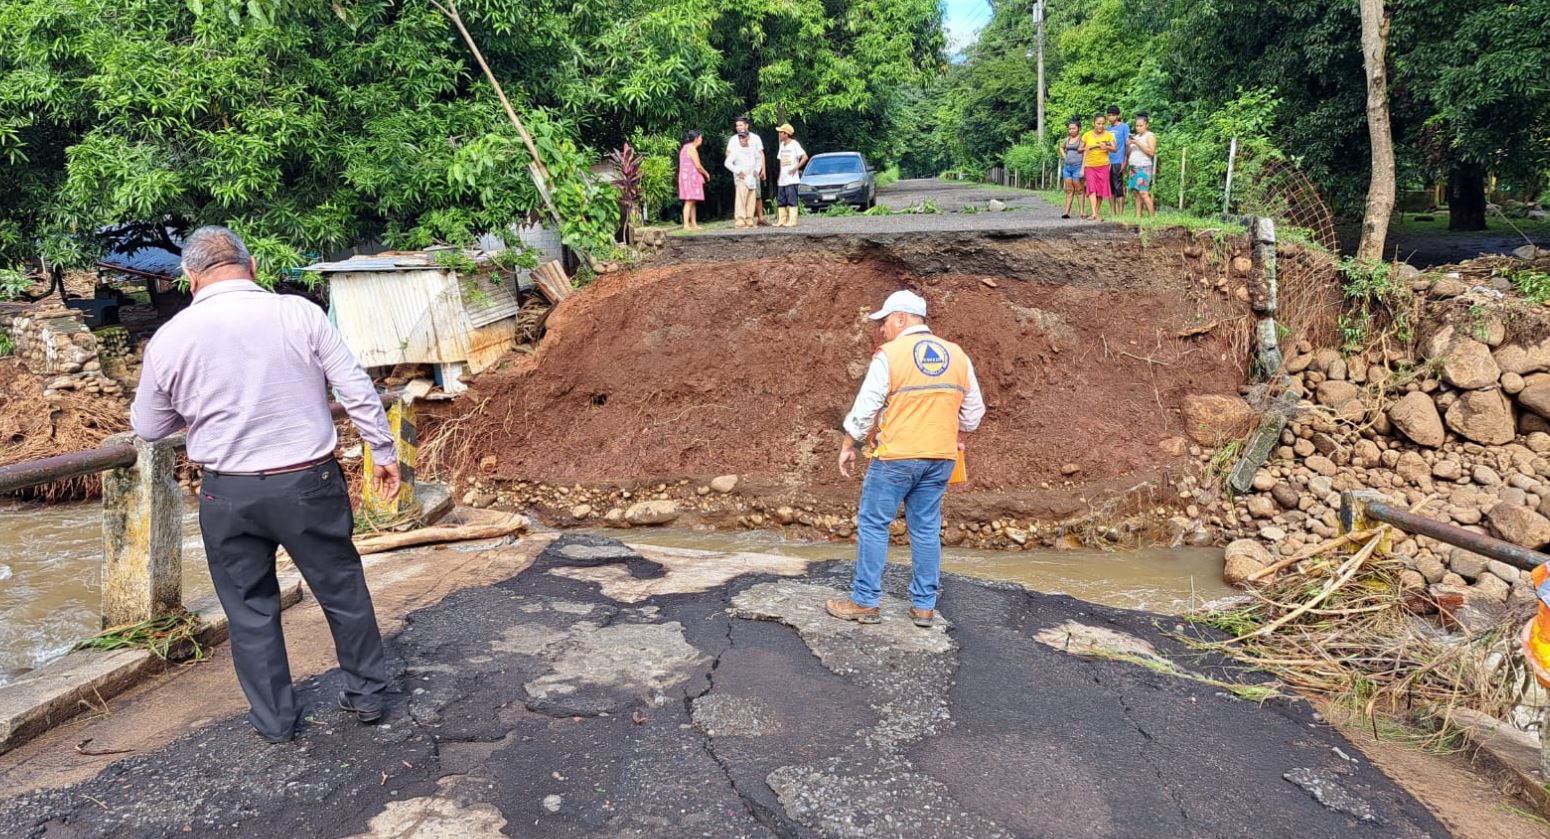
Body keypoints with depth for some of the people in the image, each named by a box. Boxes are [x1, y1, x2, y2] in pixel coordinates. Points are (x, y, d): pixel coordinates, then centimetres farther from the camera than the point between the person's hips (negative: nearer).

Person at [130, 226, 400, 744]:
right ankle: (367, 693, 29)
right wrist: (383, 452, 3)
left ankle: (275, 720, 27)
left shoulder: (170, 339, -4)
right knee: (343, 589, 16)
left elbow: (149, 427, 8)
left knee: (249, 609, 16)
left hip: (228, 493, 1)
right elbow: (358, 390, -7)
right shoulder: (300, 314, -8)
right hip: (308, 482, 0)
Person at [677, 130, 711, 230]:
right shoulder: (692, 149, -12)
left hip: (686, 177, 10)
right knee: (689, 201, -12)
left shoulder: (685, 147, 18)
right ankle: (686, 225, -15)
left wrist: (700, 177, 22)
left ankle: (694, 224, 12)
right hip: (690, 177, -10)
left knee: (693, 202, 11)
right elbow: (698, 166, -16)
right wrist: (706, 174, 1)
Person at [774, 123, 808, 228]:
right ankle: (781, 221, 10)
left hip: (791, 179, -8)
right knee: (781, 201, 6)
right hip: (782, 179, 8)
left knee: (792, 200, -8)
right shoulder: (782, 145, 16)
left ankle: (792, 221, -7)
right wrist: (779, 177, 13)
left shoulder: (794, 144, -7)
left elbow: (805, 157, -13)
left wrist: (795, 168, -15)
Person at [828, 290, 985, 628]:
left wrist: (847, 447, 4)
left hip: (896, 457, -5)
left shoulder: (889, 354, -9)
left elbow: (864, 409, -8)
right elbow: (973, 413, 13)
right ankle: (924, 606, 16)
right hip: (941, 458, 5)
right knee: (927, 529, 12)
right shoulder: (957, 355, 8)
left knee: (873, 525, 5)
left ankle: (865, 602, 9)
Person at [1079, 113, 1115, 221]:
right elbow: (1080, 149, 9)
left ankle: (1096, 212, 15)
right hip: (1090, 166, -1)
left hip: (1103, 166, 1)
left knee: (1101, 190, 4)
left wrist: (1106, 147, -23)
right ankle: (1094, 214, -22)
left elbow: (1114, 149, -6)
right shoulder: (1087, 135, 0)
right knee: (1092, 188, -14)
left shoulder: (1108, 135, 1)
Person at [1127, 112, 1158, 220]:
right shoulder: (1136, 136, 21)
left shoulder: (1150, 136, 0)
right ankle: (1138, 217, 0)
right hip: (1133, 167, 7)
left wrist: (1138, 143, -14)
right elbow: (1129, 153, 23)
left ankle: (1153, 217, -12)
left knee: (1143, 193, -15)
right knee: (1136, 193, 1)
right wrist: (1129, 144, 5)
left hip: (1144, 167, -7)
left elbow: (1151, 152, -12)